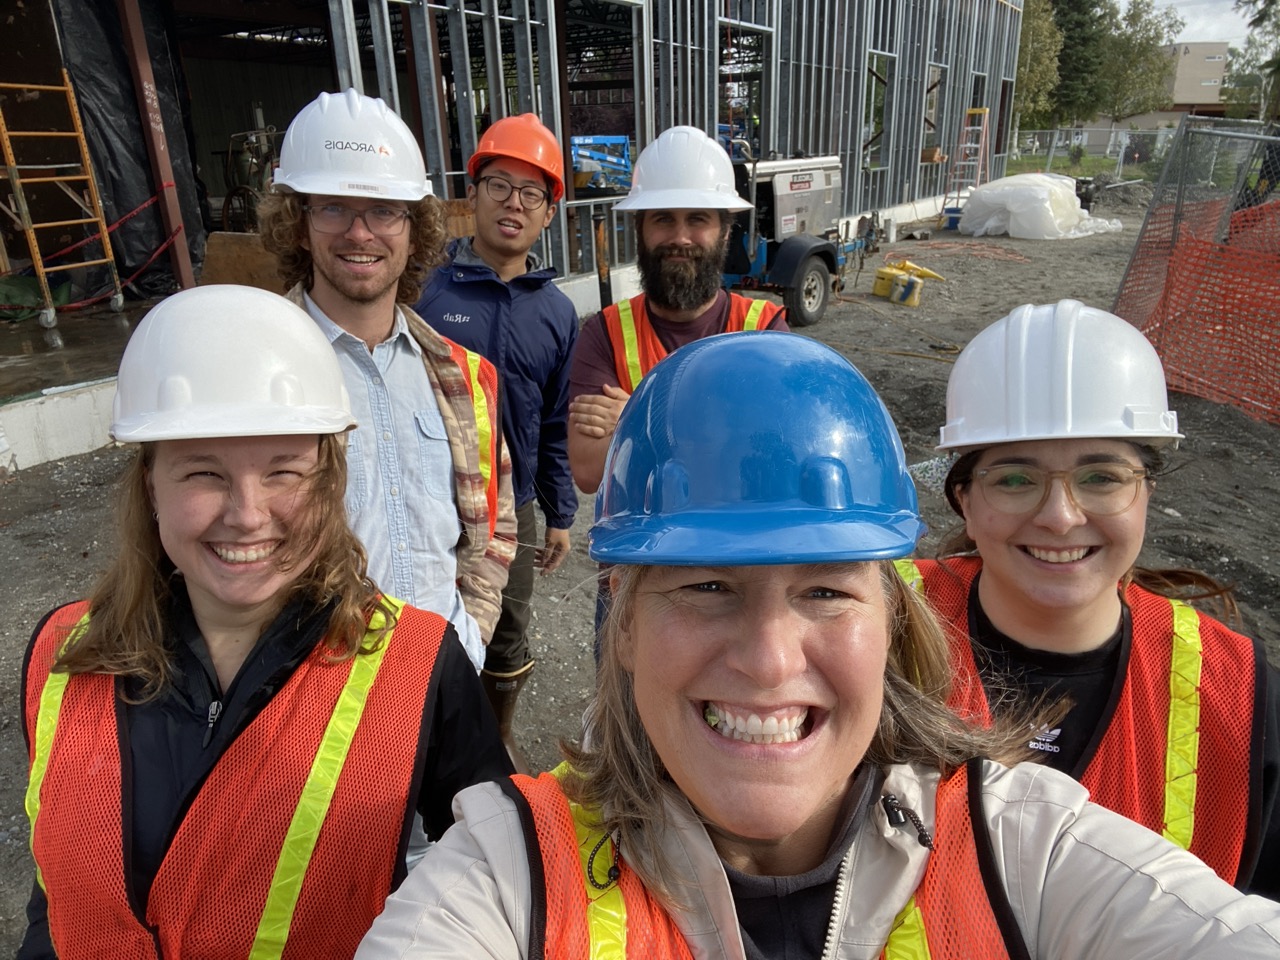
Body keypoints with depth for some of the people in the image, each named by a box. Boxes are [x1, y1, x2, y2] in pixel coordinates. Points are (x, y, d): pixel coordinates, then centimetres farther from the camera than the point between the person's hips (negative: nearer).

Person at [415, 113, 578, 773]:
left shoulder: (556, 312, 2)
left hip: (513, 509, 4)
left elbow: (556, 426, 7)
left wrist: (559, 515, 9)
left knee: (508, 640, 20)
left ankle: (497, 740, 45)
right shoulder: (424, 289, -10)